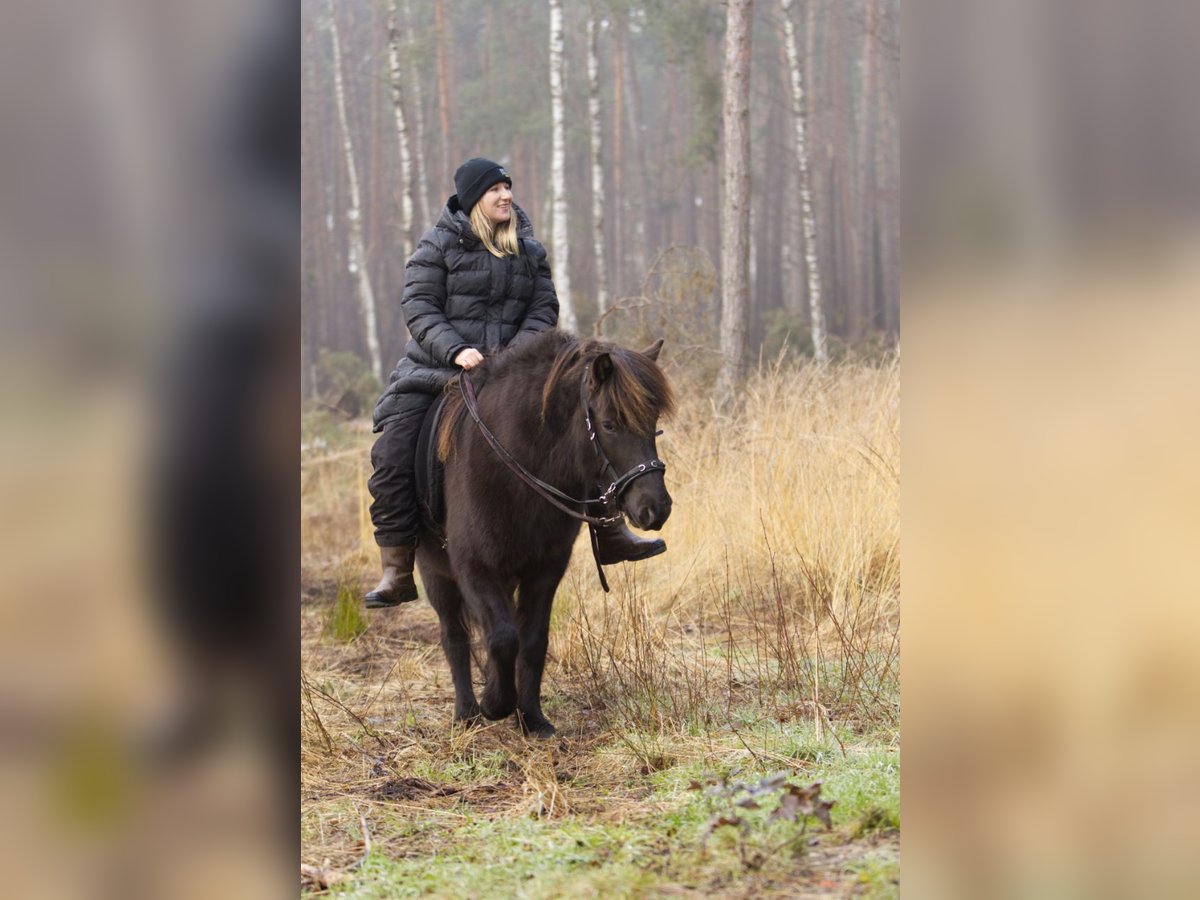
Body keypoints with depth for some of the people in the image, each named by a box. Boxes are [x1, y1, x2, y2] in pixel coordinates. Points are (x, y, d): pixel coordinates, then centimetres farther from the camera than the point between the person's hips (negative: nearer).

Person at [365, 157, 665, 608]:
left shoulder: (530, 250, 10)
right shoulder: (439, 244, -1)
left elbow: (545, 308, 6)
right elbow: (418, 307, -7)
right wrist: (455, 350, -21)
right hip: (435, 369, -3)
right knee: (393, 452, -17)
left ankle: (610, 532, 6)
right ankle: (396, 572, -10)